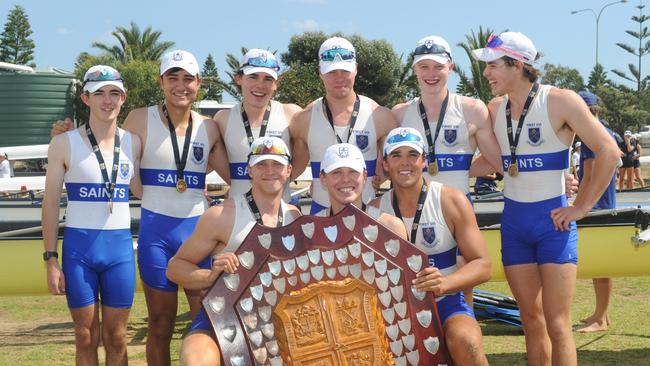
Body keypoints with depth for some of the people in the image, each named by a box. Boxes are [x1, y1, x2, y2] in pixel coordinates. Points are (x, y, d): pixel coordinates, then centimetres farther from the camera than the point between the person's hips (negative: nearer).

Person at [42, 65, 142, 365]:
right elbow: (51, 204, -1)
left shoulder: (133, 143, 5)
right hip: (79, 245, -2)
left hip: (120, 245, 2)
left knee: (116, 338, 8)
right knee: (86, 338, 5)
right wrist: (50, 260, -5)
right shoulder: (65, 144, -3)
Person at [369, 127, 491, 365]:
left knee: (466, 343, -33)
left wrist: (443, 283, -25)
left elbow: (483, 265, -6)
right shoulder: (376, 210, 4)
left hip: (445, 303, -1)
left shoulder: (451, 201, -3)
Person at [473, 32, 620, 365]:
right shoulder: (494, 109, 5)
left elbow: (608, 152, -11)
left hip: (552, 219, -5)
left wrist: (582, 207, -11)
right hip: (513, 221, 5)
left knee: (557, 325, -6)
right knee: (531, 319, 10)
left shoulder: (560, 101, -10)